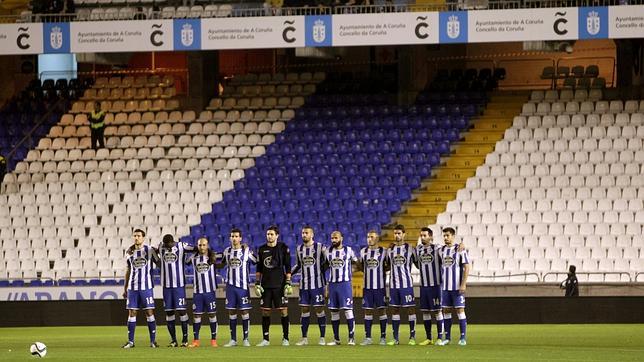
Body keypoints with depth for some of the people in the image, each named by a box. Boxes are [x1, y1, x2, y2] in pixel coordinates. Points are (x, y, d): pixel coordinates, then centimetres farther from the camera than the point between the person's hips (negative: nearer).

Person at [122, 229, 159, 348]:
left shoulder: (149, 250, 0)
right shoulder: (130, 252, 10)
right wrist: (125, 288, 16)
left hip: (146, 287, -3)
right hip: (132, 288, 3)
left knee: (149, 312, -3)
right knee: (131, 312, 1)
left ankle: (153, 340, 3)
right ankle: (130, 341, 5)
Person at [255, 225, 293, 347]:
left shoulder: (283, 248, 0)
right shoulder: (262, 249, 9)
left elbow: (288, 267, 0)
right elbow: (259, 269, 13)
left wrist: (288, 283, -7)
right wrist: (257, 283, 5)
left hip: (279, 284, -3)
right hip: (266, 285, 3)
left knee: (283, 310, -3)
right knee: (265, 311, 2)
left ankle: (285, 338, 4)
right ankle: (265, 339, 8)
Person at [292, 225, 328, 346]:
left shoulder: (320, 247, -5)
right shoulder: (299, 249, 10)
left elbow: (327, 263, 2)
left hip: (317, 284, -4)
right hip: (304, 285, 4)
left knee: (319, 309, -3)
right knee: (304, 310, 4)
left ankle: (322, 338, 3)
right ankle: (304, 338, 9)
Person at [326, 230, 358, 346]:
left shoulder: (348, 250, -2)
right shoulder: (329, 251, 8)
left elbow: (355, 262, 12)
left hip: (345, 283, -4)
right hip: (332, 284, 4)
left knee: (348, 310, -9)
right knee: (334, 311, 5)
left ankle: (351, 338, -8)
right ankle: (336, 339, 10)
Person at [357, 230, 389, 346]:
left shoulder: (383, 252, -2)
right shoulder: (363, 251, 8)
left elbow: (388, 267, 7)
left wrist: (381, 270, -8)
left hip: (380, 285, -3)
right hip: (367, 286, 3)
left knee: (382, 310, 0)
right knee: (367, 310, 3)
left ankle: (383, 337, 5)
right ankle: (367, 338, 7)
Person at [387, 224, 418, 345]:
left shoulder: (410, 249, -1)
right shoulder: (390, 250, 11)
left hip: (406, 284, -4)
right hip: (393, 284, 4)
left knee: (410, 308, -3)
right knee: (394, 309, 4)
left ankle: (412, 337, 2)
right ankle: (395, 338, 8)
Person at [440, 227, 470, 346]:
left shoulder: (460, 250, -5)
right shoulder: (442, 251, 10)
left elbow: (466, 268, -8)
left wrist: (463, 284, -14)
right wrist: (439, 283, 12)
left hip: (457, 287, -5)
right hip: (445, 287, 5)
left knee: (460, 310, -5)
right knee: (446, 311, 6)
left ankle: (463, 338, -2)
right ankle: (447, 337, 11)